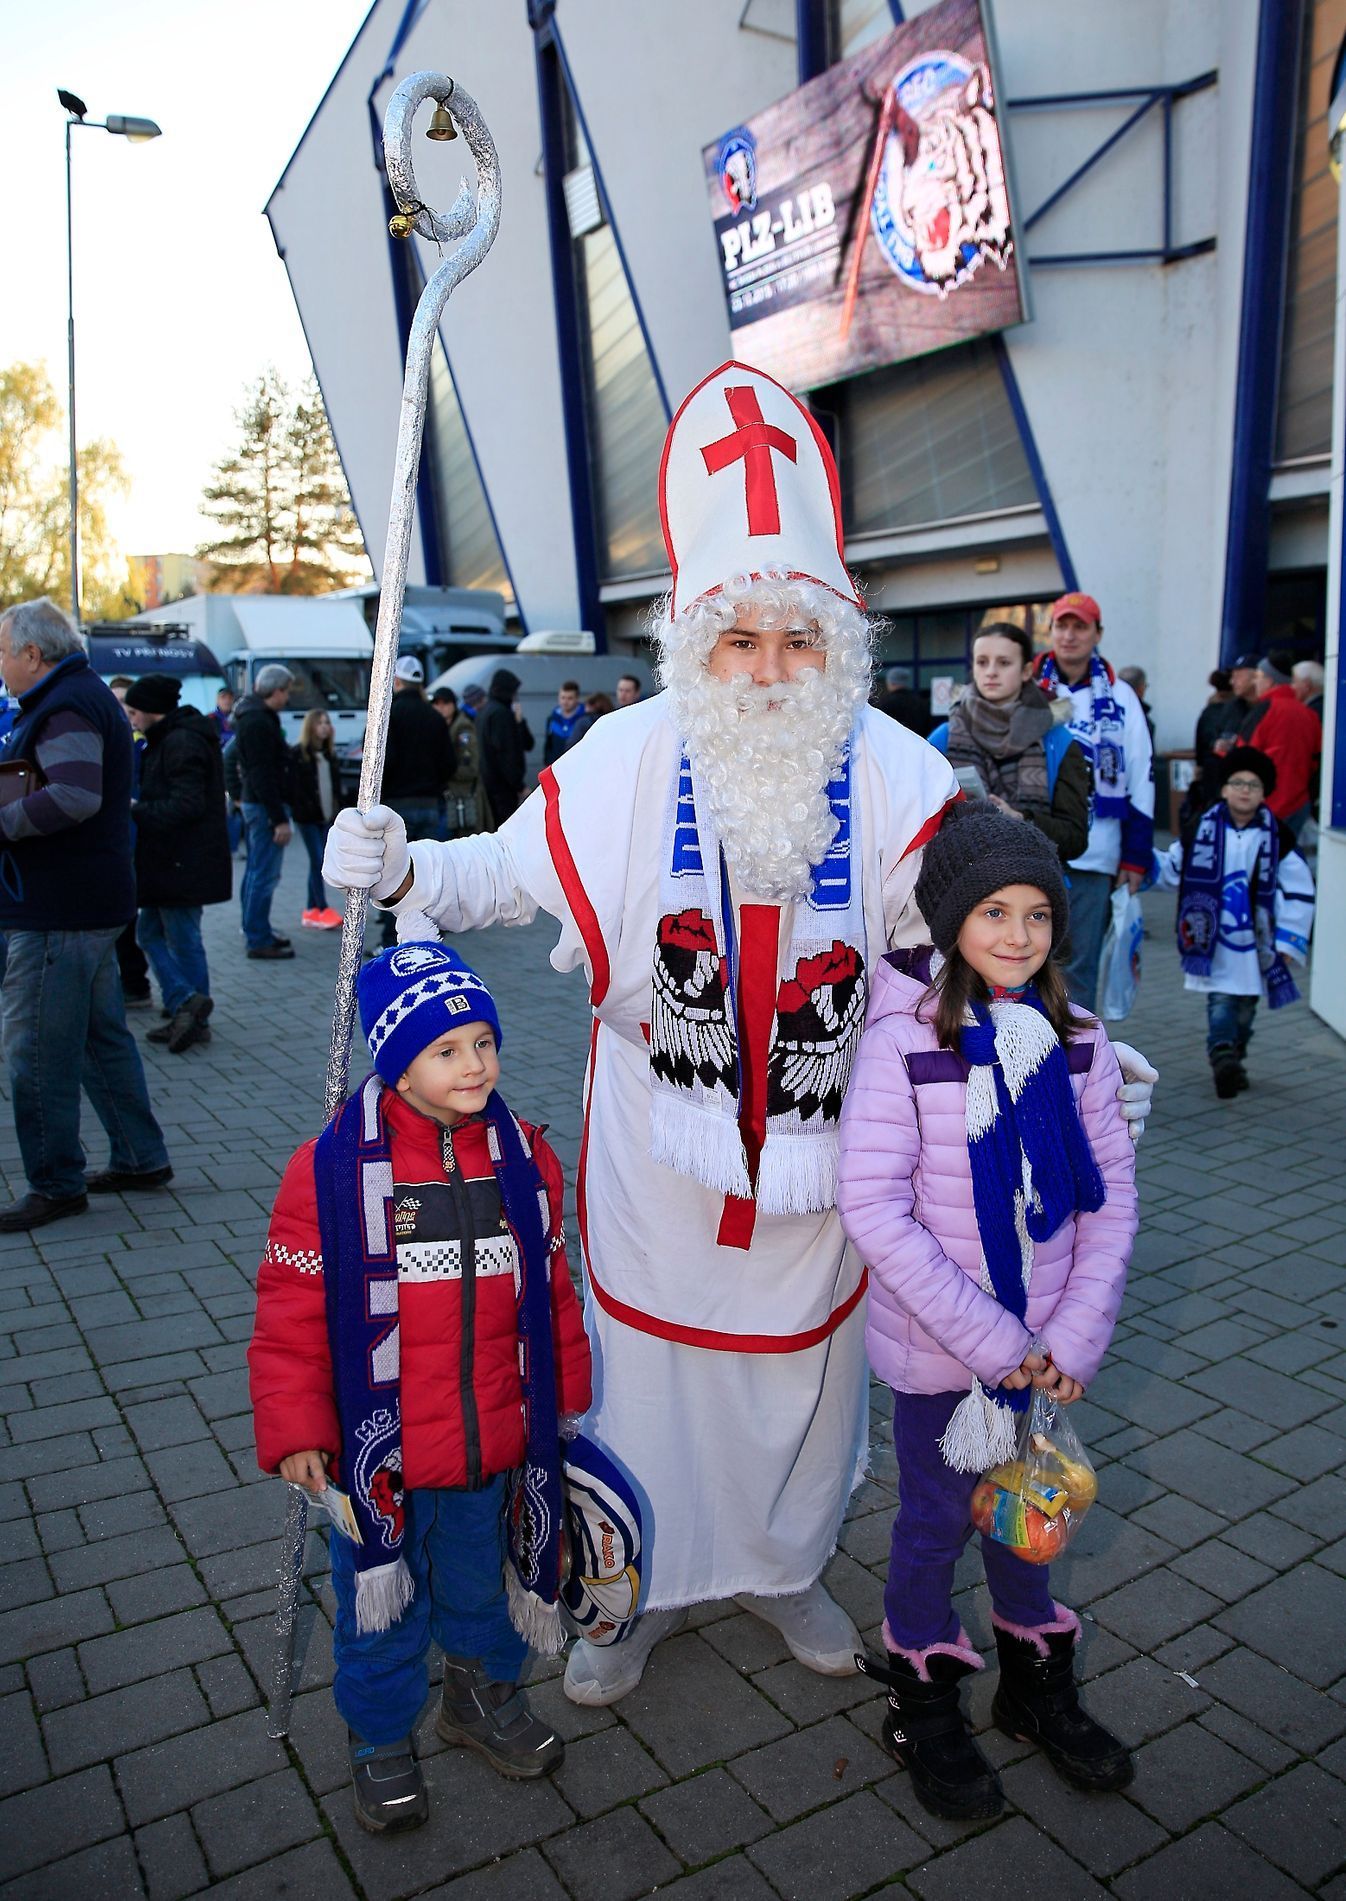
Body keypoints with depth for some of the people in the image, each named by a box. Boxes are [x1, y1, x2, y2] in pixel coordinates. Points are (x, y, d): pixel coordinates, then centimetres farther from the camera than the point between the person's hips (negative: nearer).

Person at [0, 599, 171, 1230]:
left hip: (58, 910, -11)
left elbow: (75, 795, -31)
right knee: (102, 1036, 17)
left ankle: (56, 1184, 9)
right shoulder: (87, 694, 17)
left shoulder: (64, 705, -16)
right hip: (94, 900, 11)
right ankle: (141, 1159, 26)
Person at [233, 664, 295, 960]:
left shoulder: (253, 717, 16)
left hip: (254, 802, 11)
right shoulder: (259, 722, -17)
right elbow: (263, 774, -22)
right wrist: (279, 818, -22)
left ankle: (254, 930, 26)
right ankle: (259, 940, -4)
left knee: (256, 870, 17)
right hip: (265, 805, -11)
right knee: (265, 874, -7)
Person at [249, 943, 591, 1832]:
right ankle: (383, 1735, 44)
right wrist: (295, 1430, -10)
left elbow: (552, 1290, 4)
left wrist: (566, 1394, 10)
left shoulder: (523, 1158, -6)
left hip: (497, 1448, 3)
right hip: (381, 1452, -3)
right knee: (384, 1598, 18)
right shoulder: (332, 1168, -18)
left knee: (483, 1584, 25)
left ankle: (486, 1693, 52)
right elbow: (292, 1311, -11)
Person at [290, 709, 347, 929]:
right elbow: (294, 786, -11)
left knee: (317, 862, 8)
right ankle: (322, 910, -10)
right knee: (318, 860, -10)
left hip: (326, 815, 6)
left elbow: (336, 785, 16)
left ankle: (311, 910, 14)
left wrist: (341, 807, 7)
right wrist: (300, 809, -19)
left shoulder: (329, 754, 15)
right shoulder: (297, 754, -5)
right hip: (308, 817, -6)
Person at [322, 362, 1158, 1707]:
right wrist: (401, 874, -18)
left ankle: (784, 1565, 49)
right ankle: (639, 1588, 42)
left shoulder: (895, 779, -10)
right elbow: (507, 874, -1)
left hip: (816, 1154, 1)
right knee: (647, 1367, 15)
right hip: (661, 1148, -1)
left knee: (806, 1370, 20)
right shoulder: (625, 762, -12)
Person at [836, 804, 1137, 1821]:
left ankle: (1038, 1684, 47)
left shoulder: (1076, 1037, -5)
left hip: (1045, 1344, 4)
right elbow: (872, 1205, -20)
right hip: (939, 1346, -3)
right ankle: (924, 1707, 40)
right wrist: (989, 1339, -19)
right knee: (938, 1522, 15)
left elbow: (1113, 1196, 0)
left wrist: (1076, 1336, -8)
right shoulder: (903, 1039, -18)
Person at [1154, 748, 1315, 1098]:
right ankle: (1223, 1056, -21)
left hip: (1255, 939, 2)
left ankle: (1232, 1060, 27)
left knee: (1246, 1004, 13)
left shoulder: (1277, 836, 0)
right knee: (1220, 1000, -12)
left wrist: (1288, 938, -2)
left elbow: (1299, 890, 3)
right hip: (1213, 937, -2)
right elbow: (1172, 869, 11)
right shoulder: (1202, 830, -1)